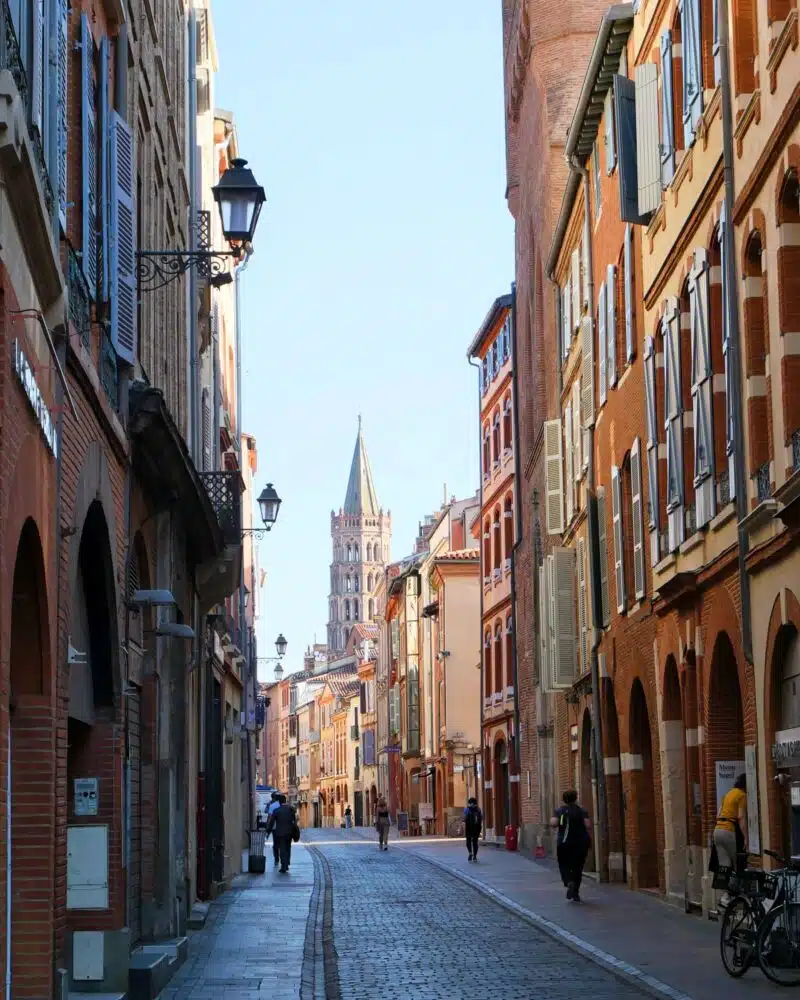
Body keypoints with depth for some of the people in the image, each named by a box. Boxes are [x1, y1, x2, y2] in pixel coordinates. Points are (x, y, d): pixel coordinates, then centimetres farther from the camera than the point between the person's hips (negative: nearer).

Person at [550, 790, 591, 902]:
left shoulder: (559, 811, 0)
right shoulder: (582, 811, 0)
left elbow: (553, 823, -16)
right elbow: (587, 825, -13)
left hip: (565, 843, -1)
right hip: (581, 843, 1)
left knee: (564, 867, 8)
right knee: (577, 868, 12)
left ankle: (569, 882, -22)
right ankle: (576, 892, 11)